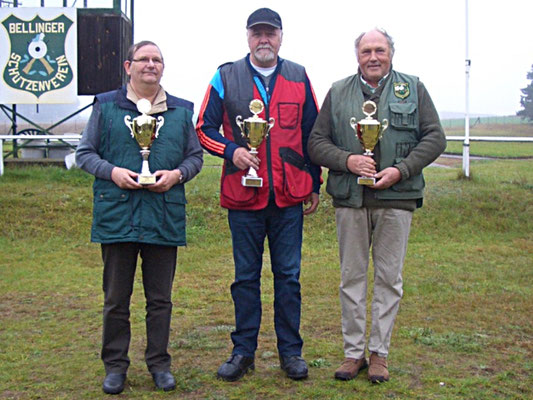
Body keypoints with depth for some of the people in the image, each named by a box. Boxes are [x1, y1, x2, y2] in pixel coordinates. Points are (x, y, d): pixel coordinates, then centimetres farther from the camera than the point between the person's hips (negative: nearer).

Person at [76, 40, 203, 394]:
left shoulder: (181, 110, 12)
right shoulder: (105, 106, 7)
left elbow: (196, 156, 14)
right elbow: (85, 153, 7)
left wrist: (177, 174, -7)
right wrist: (112, 172, -11)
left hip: (165, 216, 1)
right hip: (117, 215, -1)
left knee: (160, 298, 8)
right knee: (116, 297, 6)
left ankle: (159, 363, 21)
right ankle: (115, 365, 19)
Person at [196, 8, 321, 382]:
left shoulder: (299, 78, 8)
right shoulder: (226, 78, 3)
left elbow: (313, 134, 12)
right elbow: (204, 128, 5)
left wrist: (314, 185, 10)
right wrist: (231, 151, -13)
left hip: (289, 196, 1)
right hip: (243, 196, -1)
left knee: (288, 274, 6)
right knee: (246, 276, 8)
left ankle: (291, 350, 18)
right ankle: (243, 351, 19)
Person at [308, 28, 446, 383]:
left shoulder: (413, 89, 8)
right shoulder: (338, 93, 10)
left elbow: (435, 137, 3)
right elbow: (317, 142, 8)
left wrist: (401, 170, -10)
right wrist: (347, 160, -11)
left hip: (396, 198, -1)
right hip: (350, 198, 1)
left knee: (389, 278, 4)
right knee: (352, 277, 6)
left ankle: (379, 353, 15)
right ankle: (354, 351, 17)